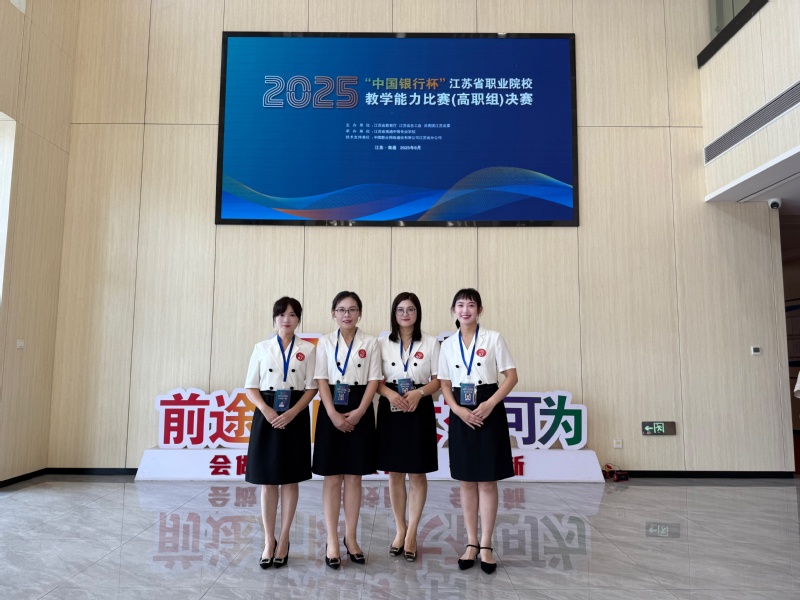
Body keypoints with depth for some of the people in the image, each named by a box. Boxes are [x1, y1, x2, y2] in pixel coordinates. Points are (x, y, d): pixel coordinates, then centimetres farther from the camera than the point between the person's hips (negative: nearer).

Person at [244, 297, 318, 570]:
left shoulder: (308, 349, 3)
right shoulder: (261, 348, 6)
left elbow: (311, 388, -1)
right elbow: (251, 387, 3)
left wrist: (292, 413, -15)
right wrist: (266, 410, -14)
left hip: (296, 417, 0)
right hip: (267, 416, 1)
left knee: (290, 480, 6)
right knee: (268, 481, 5)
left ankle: (284, 540, 18)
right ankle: (269, 541, 17)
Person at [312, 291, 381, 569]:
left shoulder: (370, 343, 3)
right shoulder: (325, 342, 4)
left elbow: (374, 380, -1)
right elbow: (322, 380, -2)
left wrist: (359, 412, -13)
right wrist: (333, 414, -14)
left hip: (359, 412, 0)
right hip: (332, 411, 0)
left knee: (354, 477, 7)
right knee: (332, 478, 3)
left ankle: (350, 538, 19)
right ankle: (332, 541, 11)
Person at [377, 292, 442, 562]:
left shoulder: (431, 343, 2)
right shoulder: (383, 344, 6)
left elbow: (438, 380, 0)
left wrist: (419, 392, -18)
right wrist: (390, 394, -17)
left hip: (420, 410, -1)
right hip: (391, 410, 2)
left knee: (417, 474, 3)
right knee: (395, 473, 8)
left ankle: (411, 534, 13)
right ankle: (400, 529, 23)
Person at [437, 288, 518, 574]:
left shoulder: (493, 338, -2)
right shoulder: (448, 344, 7)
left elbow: (511, 376, -4)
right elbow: (445, 384, 7)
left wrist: (490, 404, -16)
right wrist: (458, 410, -11)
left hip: (489, 412, -3)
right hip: (461, 415, 3)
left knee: (487, 481, 2)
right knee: (467, 481, 9)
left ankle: (486, 545, 14)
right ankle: (471, 543, 21)